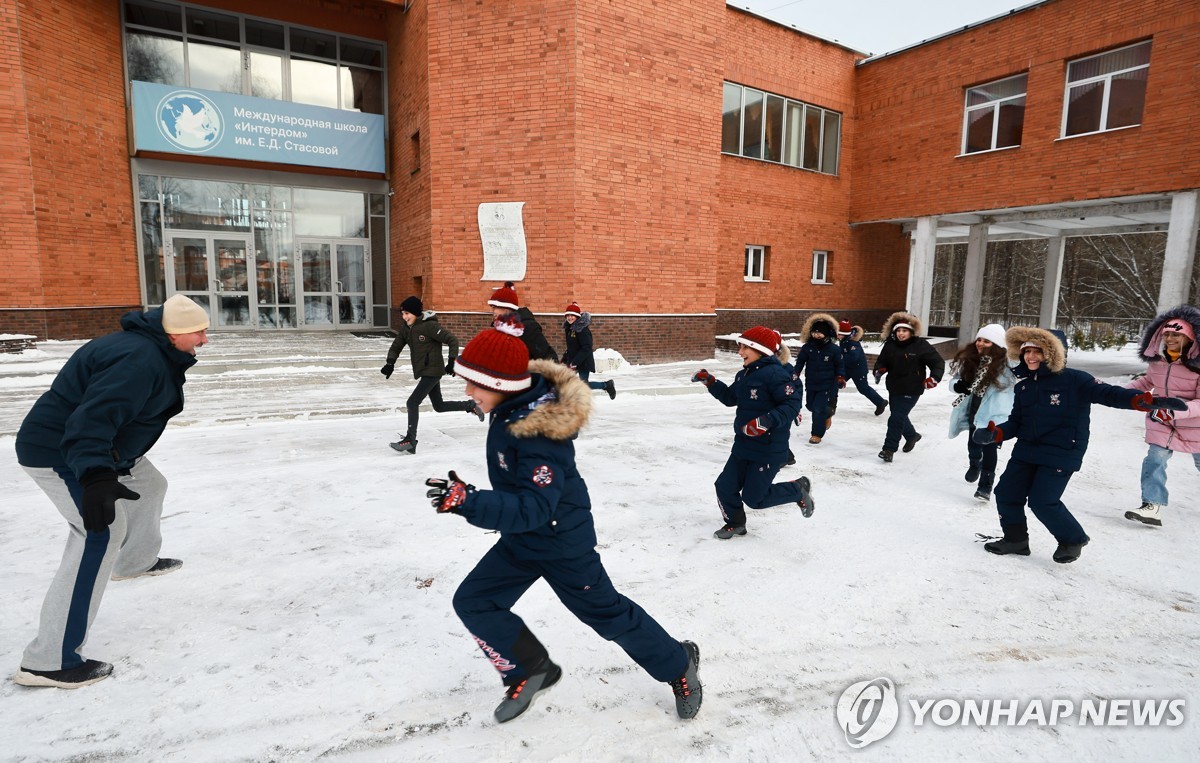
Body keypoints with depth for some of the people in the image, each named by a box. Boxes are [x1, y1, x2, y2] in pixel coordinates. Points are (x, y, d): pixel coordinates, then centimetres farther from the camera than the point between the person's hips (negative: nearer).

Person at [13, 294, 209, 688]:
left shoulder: (152, 350, 6)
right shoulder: (139, 360, -28)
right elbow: (93, 419, -39)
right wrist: (95, 477, -48)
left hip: (99, 449, 11)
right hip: (59, 454, -11)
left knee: (150, 485, 25)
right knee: (102, 534, -19)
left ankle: (135, 561, 50)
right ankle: (49, 661, -15)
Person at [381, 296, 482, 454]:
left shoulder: (429, 326, -17)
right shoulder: (406, 328, 6)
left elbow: (452, 340, -17)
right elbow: (396, 346, 9)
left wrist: (451, 361, -24)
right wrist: (390, 363, -9)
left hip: (433, 371, -9)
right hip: (423, 372, 9)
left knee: (412, 402, -14)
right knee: (439, 406, 18)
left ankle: (410, 441, -9)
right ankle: (470, 406, 34)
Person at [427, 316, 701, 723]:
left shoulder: (539, 437, -34)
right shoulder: (514, 405, -8)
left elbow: (533, 509, -37)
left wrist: (466, 501, -44)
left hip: (562, 542, -8)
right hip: (520, 539, 8)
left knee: (607, 613, 9)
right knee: (472, 602, 8)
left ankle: (678, 664, 34)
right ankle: (529, 670, 27)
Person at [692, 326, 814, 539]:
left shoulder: (775, 374, -20)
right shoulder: (744, 374, 9)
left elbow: (792, 405, -25)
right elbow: (730, 397, 22)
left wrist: (767, 420, -36)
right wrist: (710, 382, 11)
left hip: (769, 449, -8)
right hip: (743, 445, 8)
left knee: (753, 498, 0)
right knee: (725, 487, 8)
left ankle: (799, 489, 22)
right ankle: (735, 523, 33)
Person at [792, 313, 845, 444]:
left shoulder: (834, 349, -12)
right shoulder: (807, 347, -9)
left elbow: (840, 365, 0)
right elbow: (800, 362, 1)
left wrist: (841, 377, -10)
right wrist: (795, 374, -8)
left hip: (827, 385, -4)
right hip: (811, 383, 4)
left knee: (819, 409, -8)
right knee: (810, 405, 18)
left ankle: (817, 434, 5)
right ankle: (827, 415, 48)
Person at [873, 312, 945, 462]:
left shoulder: (921, 346, -13)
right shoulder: (890, 345, -2)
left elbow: (938, 362, -9)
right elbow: (882, 361, 9)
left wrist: (934, 377, -25)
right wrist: (879, 370, -12)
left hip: (911, 390, -6)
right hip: (894, 388, 6)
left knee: (897, 418, -12)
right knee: (899, 416, 22)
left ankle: (889, 448, -4)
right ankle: (912, 435, 50)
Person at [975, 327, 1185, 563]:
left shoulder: (1073, 379, -8)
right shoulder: (1023, 386, 9)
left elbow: (1107, 393, -17)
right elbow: (1016, 422, 11)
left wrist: (1147, 400, -34)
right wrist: (994, 434, -8)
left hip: (1061, 455, -6)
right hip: (1026, 450, 6)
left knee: (1042, 501, -10)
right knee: (1006, 494, 3)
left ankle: (1073, 540, 18)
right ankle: (1016, 539, 25)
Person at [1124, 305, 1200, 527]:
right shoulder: (1157, 357, -7)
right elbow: (1148, 381, 12)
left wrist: (1178, 409, -42)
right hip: (1161, 423, 3)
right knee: (1154, 461, -7)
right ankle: (1152, 507, -5)